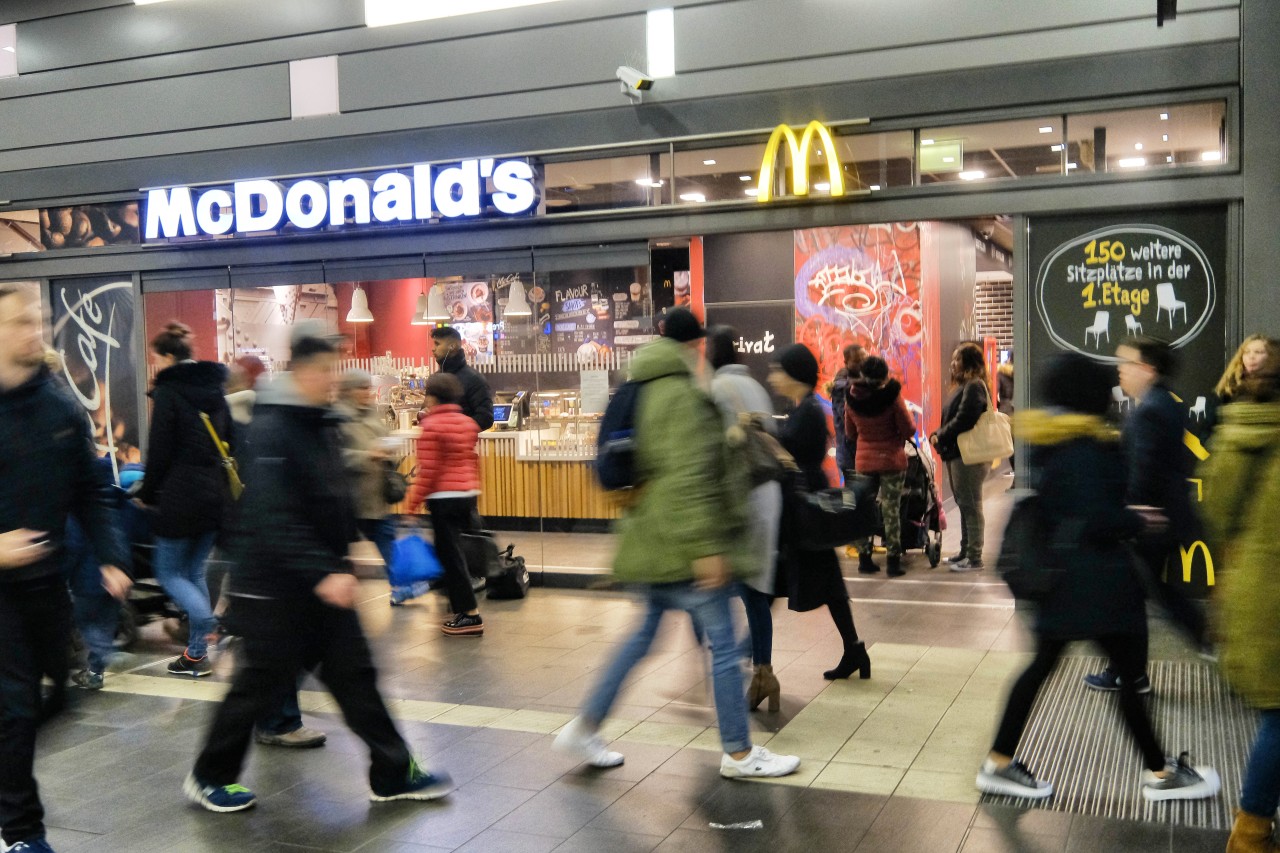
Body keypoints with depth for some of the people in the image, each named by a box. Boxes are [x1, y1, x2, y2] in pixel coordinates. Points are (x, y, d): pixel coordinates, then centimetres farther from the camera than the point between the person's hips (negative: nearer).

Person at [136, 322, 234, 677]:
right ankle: (197, 652, 14)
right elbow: (229, 444, 14)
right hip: (216, 495, 7)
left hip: (181, 497, -7)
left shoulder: (168, 391, -9)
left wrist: (147, 495, 1)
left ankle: (206, 622, -17)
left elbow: (160, 451, -11)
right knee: (194, 570, 14)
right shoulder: (213, 390, 12)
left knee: (168, 571, 6)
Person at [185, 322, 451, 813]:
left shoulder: (325, 424, 8)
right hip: (272, 583, -8)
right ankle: (209, 777, 25)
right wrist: (322, 574, -29)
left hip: (322, 580, 8)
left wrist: (341, 562, 15)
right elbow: (273, 519, -26)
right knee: (261, 681, 5)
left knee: (354, 673, 9)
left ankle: (393, 774, 17)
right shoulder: (271, 430, -19)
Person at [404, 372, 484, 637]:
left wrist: (413, 501, -9)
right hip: (468, 494, 7)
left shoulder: (431, 425, -11)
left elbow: (428, 470, -15)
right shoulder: (468, 423, 9)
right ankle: (459, 607, 25)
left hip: (444, 496, -7)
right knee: (451, 551, 18)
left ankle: (470, 615, -2)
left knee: (450, 554, -1)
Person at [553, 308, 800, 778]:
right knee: (723, 642, 0)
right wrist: (706, 547, -24)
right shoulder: (682, 395, -15)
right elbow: (689, 478, -23)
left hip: (652, 540, 10)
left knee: (645, 634, 18)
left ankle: (584, 728, 21)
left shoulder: (646, 390, 14)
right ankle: (739, 754, 9)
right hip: (682, 543, -10)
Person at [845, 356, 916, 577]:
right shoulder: (892, 396, -14)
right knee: (891, 510, 2)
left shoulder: (853, 398, -3)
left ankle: (864, 559, 16)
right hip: (892, 459, -3)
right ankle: (893, 561, 3)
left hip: (864, 461, 3)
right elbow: (909, 430, -9)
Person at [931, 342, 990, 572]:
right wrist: (938, 435, 1)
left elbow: (963, 421, -23)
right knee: (965, 505, 16)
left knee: (970, 507, -4)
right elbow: (951, 418, 18)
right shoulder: (962, 386, 17)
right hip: (957, 455, 10)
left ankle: (974, 558, 1)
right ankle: (966, 552, 25)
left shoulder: (974, 387, -15)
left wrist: (940, 437, -11)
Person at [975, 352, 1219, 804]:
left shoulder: (1048, 441, 8)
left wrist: (1122, 514, 16)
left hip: (1059, 569, 9)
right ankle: (1160, 773, 20)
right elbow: (1097, 520, -22)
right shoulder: (1083, 447, -19)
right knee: (1128, 671, 5)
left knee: (1043, 663, 13)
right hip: (1093, 575, -9)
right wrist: (1136, 521, -4)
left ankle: (1000, 762, 18)